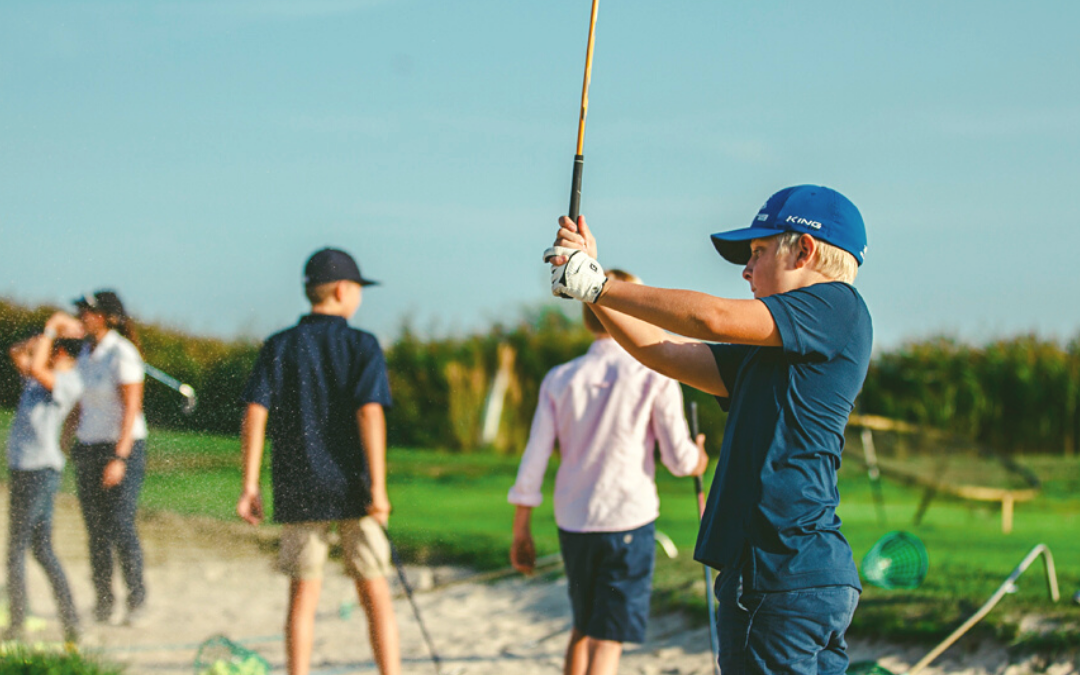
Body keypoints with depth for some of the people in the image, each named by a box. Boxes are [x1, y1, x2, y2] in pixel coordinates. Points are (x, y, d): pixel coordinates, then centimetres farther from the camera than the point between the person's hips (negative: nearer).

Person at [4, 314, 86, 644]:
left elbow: (35, 367, -26)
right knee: (43, 550, 9)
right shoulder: (48, 376, 15)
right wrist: (49, 332, 11)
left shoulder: (69, 382, -11)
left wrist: (51, 331, -13)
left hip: (39, 470, -9)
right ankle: (70, 621, 9)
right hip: (24, 468, 9)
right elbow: (17, 353, 23)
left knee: (16, 550, -4)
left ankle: (16, 626, -1)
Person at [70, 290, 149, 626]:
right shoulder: (86, 352, 9)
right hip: (89, 447, 7)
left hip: (124, 447, -7)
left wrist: (119, 458, -23)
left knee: (120, 525, -10)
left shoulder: (122, 353, -14)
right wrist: (72, 445, 14)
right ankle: (103, 601, 13)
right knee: (95, 529, 5)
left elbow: (131, 408, -18)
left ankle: (137, 598, 3)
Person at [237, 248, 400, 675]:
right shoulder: (362, 346, -3)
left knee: (303, 596, 8)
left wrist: (250, 485, -3)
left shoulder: (279, 347, 4)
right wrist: (377, 487, -16)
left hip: (298, 491, 2)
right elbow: (370, 412, -13)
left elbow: (255, 413, -4)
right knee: (375, 592, 6)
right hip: (351, 488, -2)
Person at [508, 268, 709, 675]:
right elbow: (679, 460, -5)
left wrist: (521, 532, 9)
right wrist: (699, 461, 19)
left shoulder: (559, 380, 1)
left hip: (573, 523, 4)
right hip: (630, 521, -4)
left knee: (582, 630, 20)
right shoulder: (653, 377, -8)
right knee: (608, 640, -2)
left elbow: (533, 463, 1)